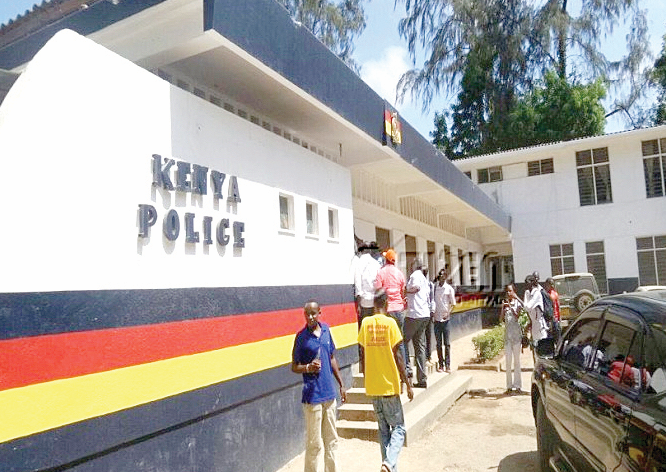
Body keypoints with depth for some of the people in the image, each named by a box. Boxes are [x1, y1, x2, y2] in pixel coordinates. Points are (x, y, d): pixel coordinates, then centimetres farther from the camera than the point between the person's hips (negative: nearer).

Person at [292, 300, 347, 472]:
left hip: (330, 393, 5)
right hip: (312, 396, -5)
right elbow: (294, 367, -3)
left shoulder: (326, 329, 4)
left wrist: (341, 384, 15)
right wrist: (308, 367, -23)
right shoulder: (301, 337, -10)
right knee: (314, 443, 2)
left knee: (331, 440, 18)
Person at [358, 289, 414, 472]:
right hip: (389, 385, -4)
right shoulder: (390, 323, -11)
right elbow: (397, 356, -10)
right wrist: (408, 383, -3)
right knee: (399, 427, 6)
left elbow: (364, 352, 6)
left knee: (383, 429, 15)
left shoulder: (365, 323, 1)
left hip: (372, 386, 4)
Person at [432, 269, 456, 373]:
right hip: (436, 318, 2)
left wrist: (448, 313, -12)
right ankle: (440, 364, 11)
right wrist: (432, 315, 2)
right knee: (438, 343, 4)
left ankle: (448, 364, 6)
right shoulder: (434, 287, 6)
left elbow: (453, 304, 4)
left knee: (447, 343, 0)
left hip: (446, 318, -2)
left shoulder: (449, 289, 1)